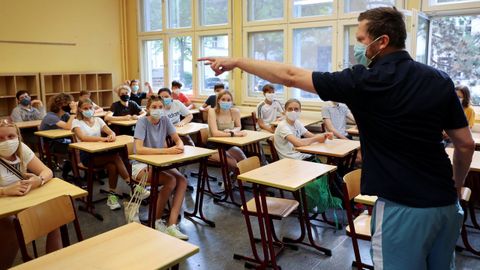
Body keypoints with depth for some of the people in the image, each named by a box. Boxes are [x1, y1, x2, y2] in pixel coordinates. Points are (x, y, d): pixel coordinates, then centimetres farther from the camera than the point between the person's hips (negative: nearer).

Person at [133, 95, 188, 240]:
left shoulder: (165, 120, -2)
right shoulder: (142, 122, -17)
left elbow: (178, 139, 2)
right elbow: (139, 149, -29)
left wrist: (179, 146, -24)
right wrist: (167, 151, -35)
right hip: (141, 165, -5)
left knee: (182, 180, -19)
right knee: (171, 180, -27)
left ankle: (171, 225, -21)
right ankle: (156, 221, -8)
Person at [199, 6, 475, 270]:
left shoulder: (364, 81, -15)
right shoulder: (440, 80, 1)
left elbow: (290, 76, -12)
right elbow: (466, 143, 6)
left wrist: (236, 62, -2)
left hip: (403, 206, -6)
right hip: (446, 203, 7)